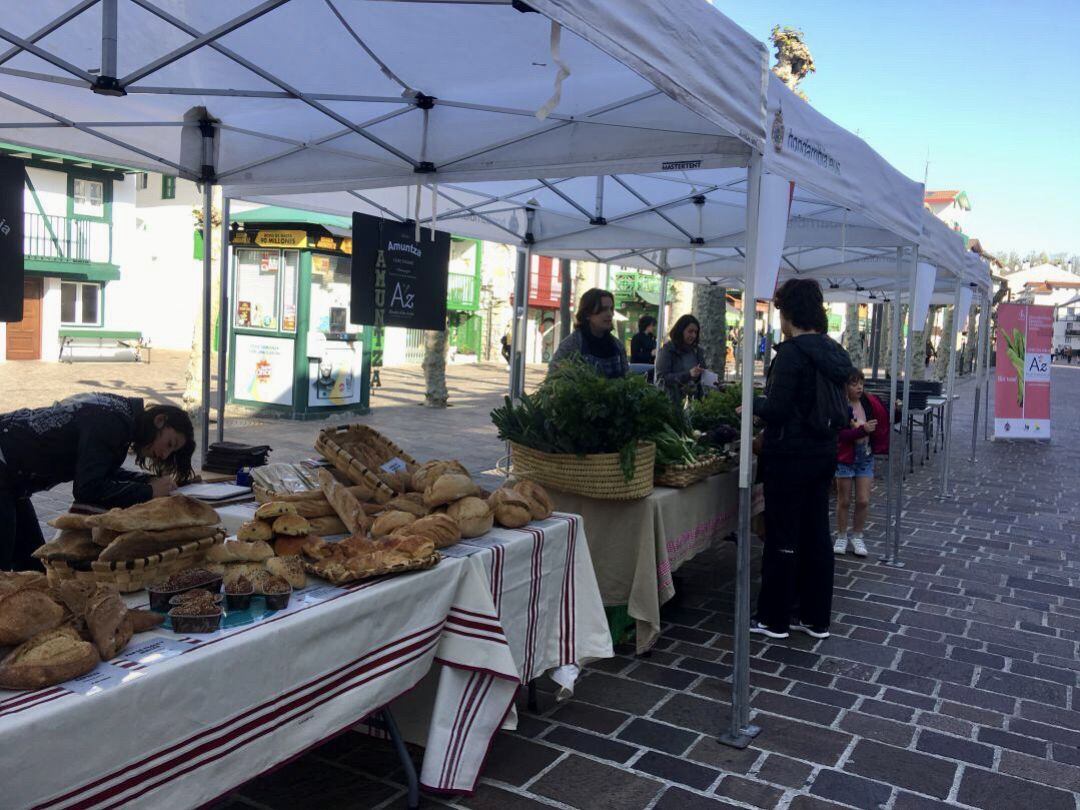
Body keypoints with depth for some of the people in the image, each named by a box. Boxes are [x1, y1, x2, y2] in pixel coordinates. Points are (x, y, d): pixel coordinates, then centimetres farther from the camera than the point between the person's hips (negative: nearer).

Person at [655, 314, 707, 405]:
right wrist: (688, 374, -21)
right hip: (671, 402, -4)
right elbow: (661, 378, -12)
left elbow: (703, 376, 23)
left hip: (693, 401, 4)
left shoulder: (697, 351, 13)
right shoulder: (667, 350, -3)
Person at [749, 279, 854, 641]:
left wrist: (752, 403, -1)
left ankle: (774, 619, 14)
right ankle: (817, 618, 23)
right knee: (817, 533, 13)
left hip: (789, 455, -8)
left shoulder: (792, 351, -18)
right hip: (823, 452, 8)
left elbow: (776, 409, -21)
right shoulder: (834, 351, 8)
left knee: (782, 536, 2)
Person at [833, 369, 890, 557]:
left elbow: (884, 419, 7)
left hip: (866, 457, 3)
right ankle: (841, 536, 24)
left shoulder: (870, 402, -2)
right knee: (844, 501, 8)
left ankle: (857, 536, 22)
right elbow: (840, 434, -22)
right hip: (846, 457, -3)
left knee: (863, 501, 4)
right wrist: (863, 430, -29)